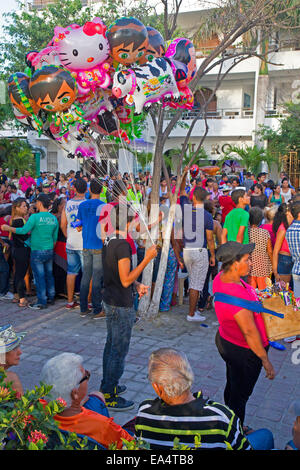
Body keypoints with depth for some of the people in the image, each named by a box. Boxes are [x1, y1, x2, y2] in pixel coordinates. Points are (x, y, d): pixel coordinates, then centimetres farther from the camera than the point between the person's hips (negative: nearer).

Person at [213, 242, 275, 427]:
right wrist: (266, 361, -19)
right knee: (240, 396, 11)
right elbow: (250, 332, -29)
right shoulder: (236, 295, -37)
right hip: (243, 352, -10)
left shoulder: (222, 277, -8)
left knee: (232, 386, 27)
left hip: (226, 340, 10)